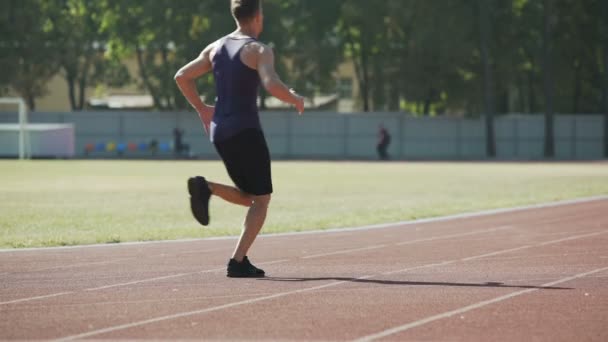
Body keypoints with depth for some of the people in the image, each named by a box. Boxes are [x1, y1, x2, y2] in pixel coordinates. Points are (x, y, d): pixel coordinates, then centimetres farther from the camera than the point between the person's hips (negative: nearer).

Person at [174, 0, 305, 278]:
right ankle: (238, 262, -10)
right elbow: (272, 86, -24)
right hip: (246, 131, -7)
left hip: (219, 132, 7)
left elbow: (181, 76, 11)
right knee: (261, 199, 2)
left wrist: (201, 108, 20)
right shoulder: (259, 50, -8)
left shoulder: (215, 48, 12)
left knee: (249, 197, 18)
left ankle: (205, 188, -9)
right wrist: (296, 100, -5)